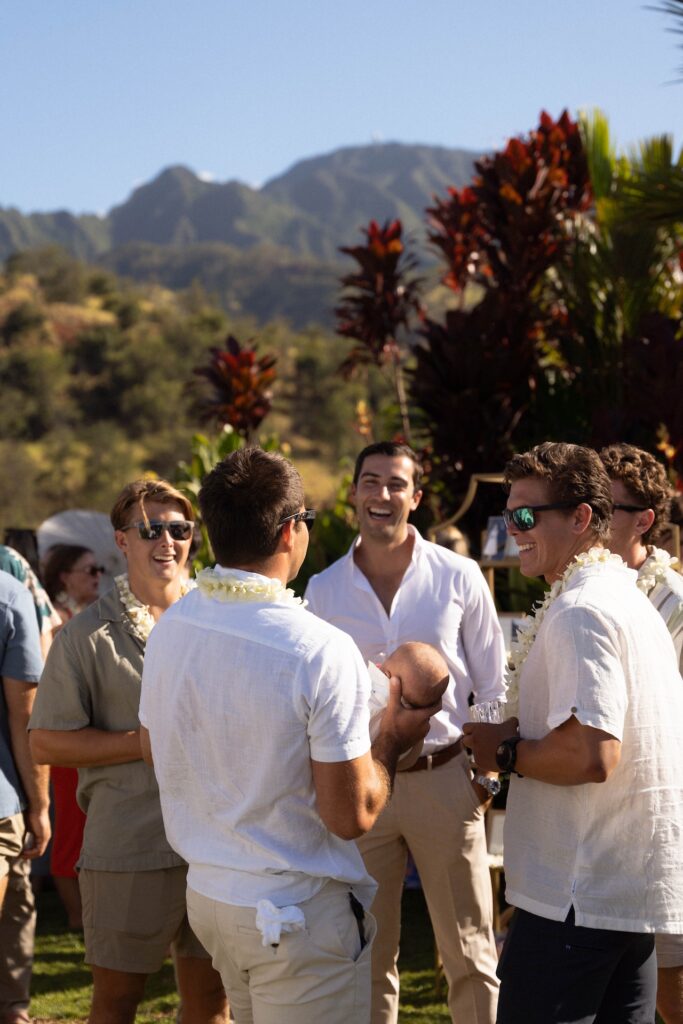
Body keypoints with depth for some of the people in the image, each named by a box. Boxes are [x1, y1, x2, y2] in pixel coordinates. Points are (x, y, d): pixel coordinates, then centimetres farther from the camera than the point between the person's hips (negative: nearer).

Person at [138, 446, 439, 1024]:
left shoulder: (168, 630, -3)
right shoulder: (322, 651, -23)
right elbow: (351, 816, -19)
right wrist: (393, 741, -3)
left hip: (206, 891, 7)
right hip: (298, 912, -7)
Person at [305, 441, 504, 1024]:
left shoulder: (460, 578, -3)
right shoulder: (323, 591, 1)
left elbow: (494, 686, 3)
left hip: (445, 778, -1)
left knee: (469, 952, 4)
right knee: (369, 955, 11)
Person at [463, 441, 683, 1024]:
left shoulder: (580, 614, -17)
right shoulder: (630, 600, 16)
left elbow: (591, 756, -26)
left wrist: (506, 751, -10)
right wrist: (525, 733, 14)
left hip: (581, 898, -10)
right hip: (635, 885, 10)